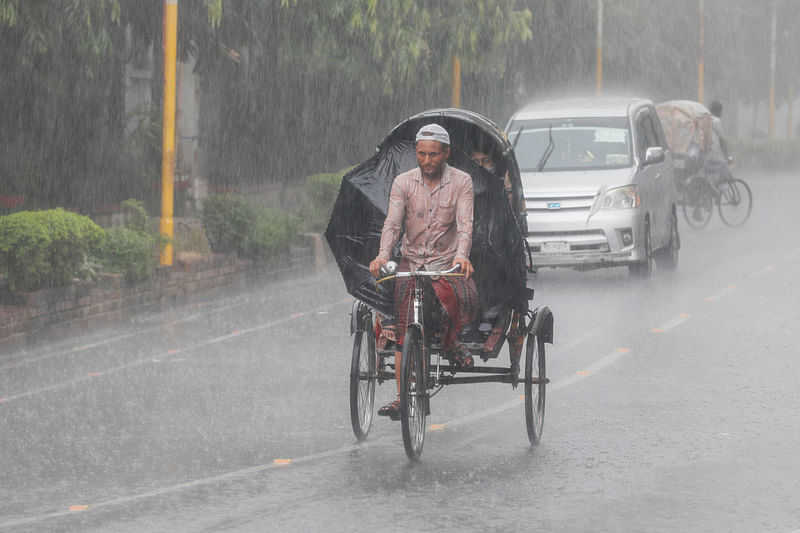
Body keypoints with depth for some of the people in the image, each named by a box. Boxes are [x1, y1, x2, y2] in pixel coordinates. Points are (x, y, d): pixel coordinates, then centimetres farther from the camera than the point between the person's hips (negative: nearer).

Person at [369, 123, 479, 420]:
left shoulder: (461, 182, -3)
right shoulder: (403, 183, 1)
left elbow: (464, 224, -14)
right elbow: (393, 223, -10)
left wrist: (461, 256, -33)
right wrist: (383, 254, -29)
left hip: (447, 262, -2)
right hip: (411, 262, 2)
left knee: (466, 301, -31)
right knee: (404, 328, -6)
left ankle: (449, 343, 2)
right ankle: (403, 398, -1)